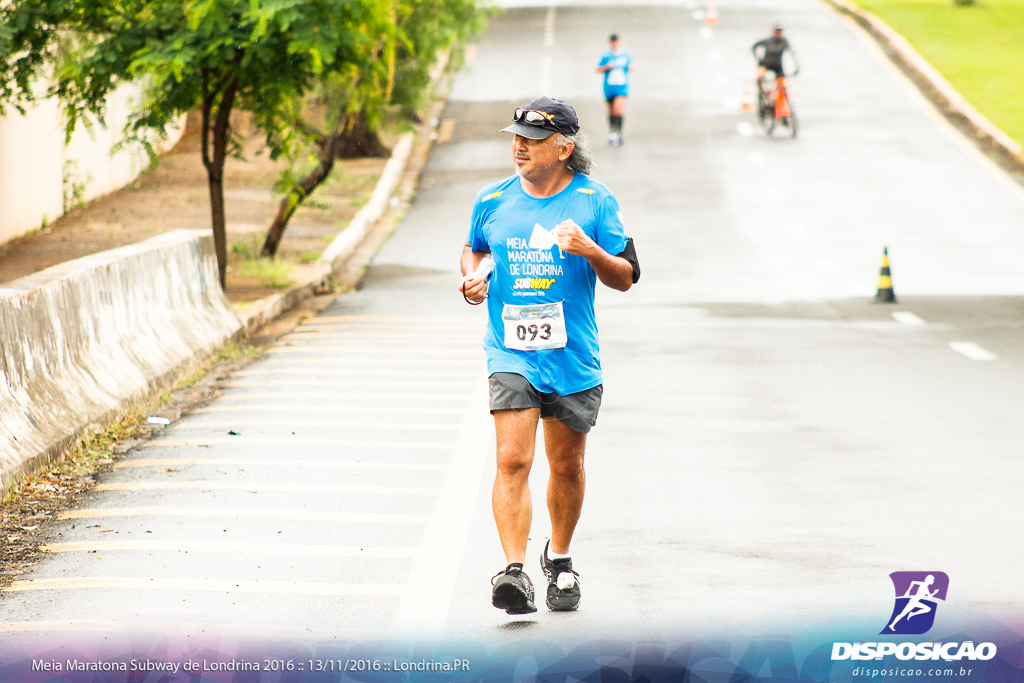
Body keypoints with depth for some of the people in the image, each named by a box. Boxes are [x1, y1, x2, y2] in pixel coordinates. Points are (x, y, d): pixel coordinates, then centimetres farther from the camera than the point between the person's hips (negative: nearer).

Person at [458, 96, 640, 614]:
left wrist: (590, 250, -20)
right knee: (512, 460, -16)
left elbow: (626, 279, -1)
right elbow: (474, 248, 24)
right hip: (510, 354, 0)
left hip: (574, 357, 0)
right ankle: (514, 572, -21)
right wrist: (472, 278, 2)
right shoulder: (492, 201, 3)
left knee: (567, 465, 13)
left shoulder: (595, 203, -2)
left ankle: (559, 559, 35)